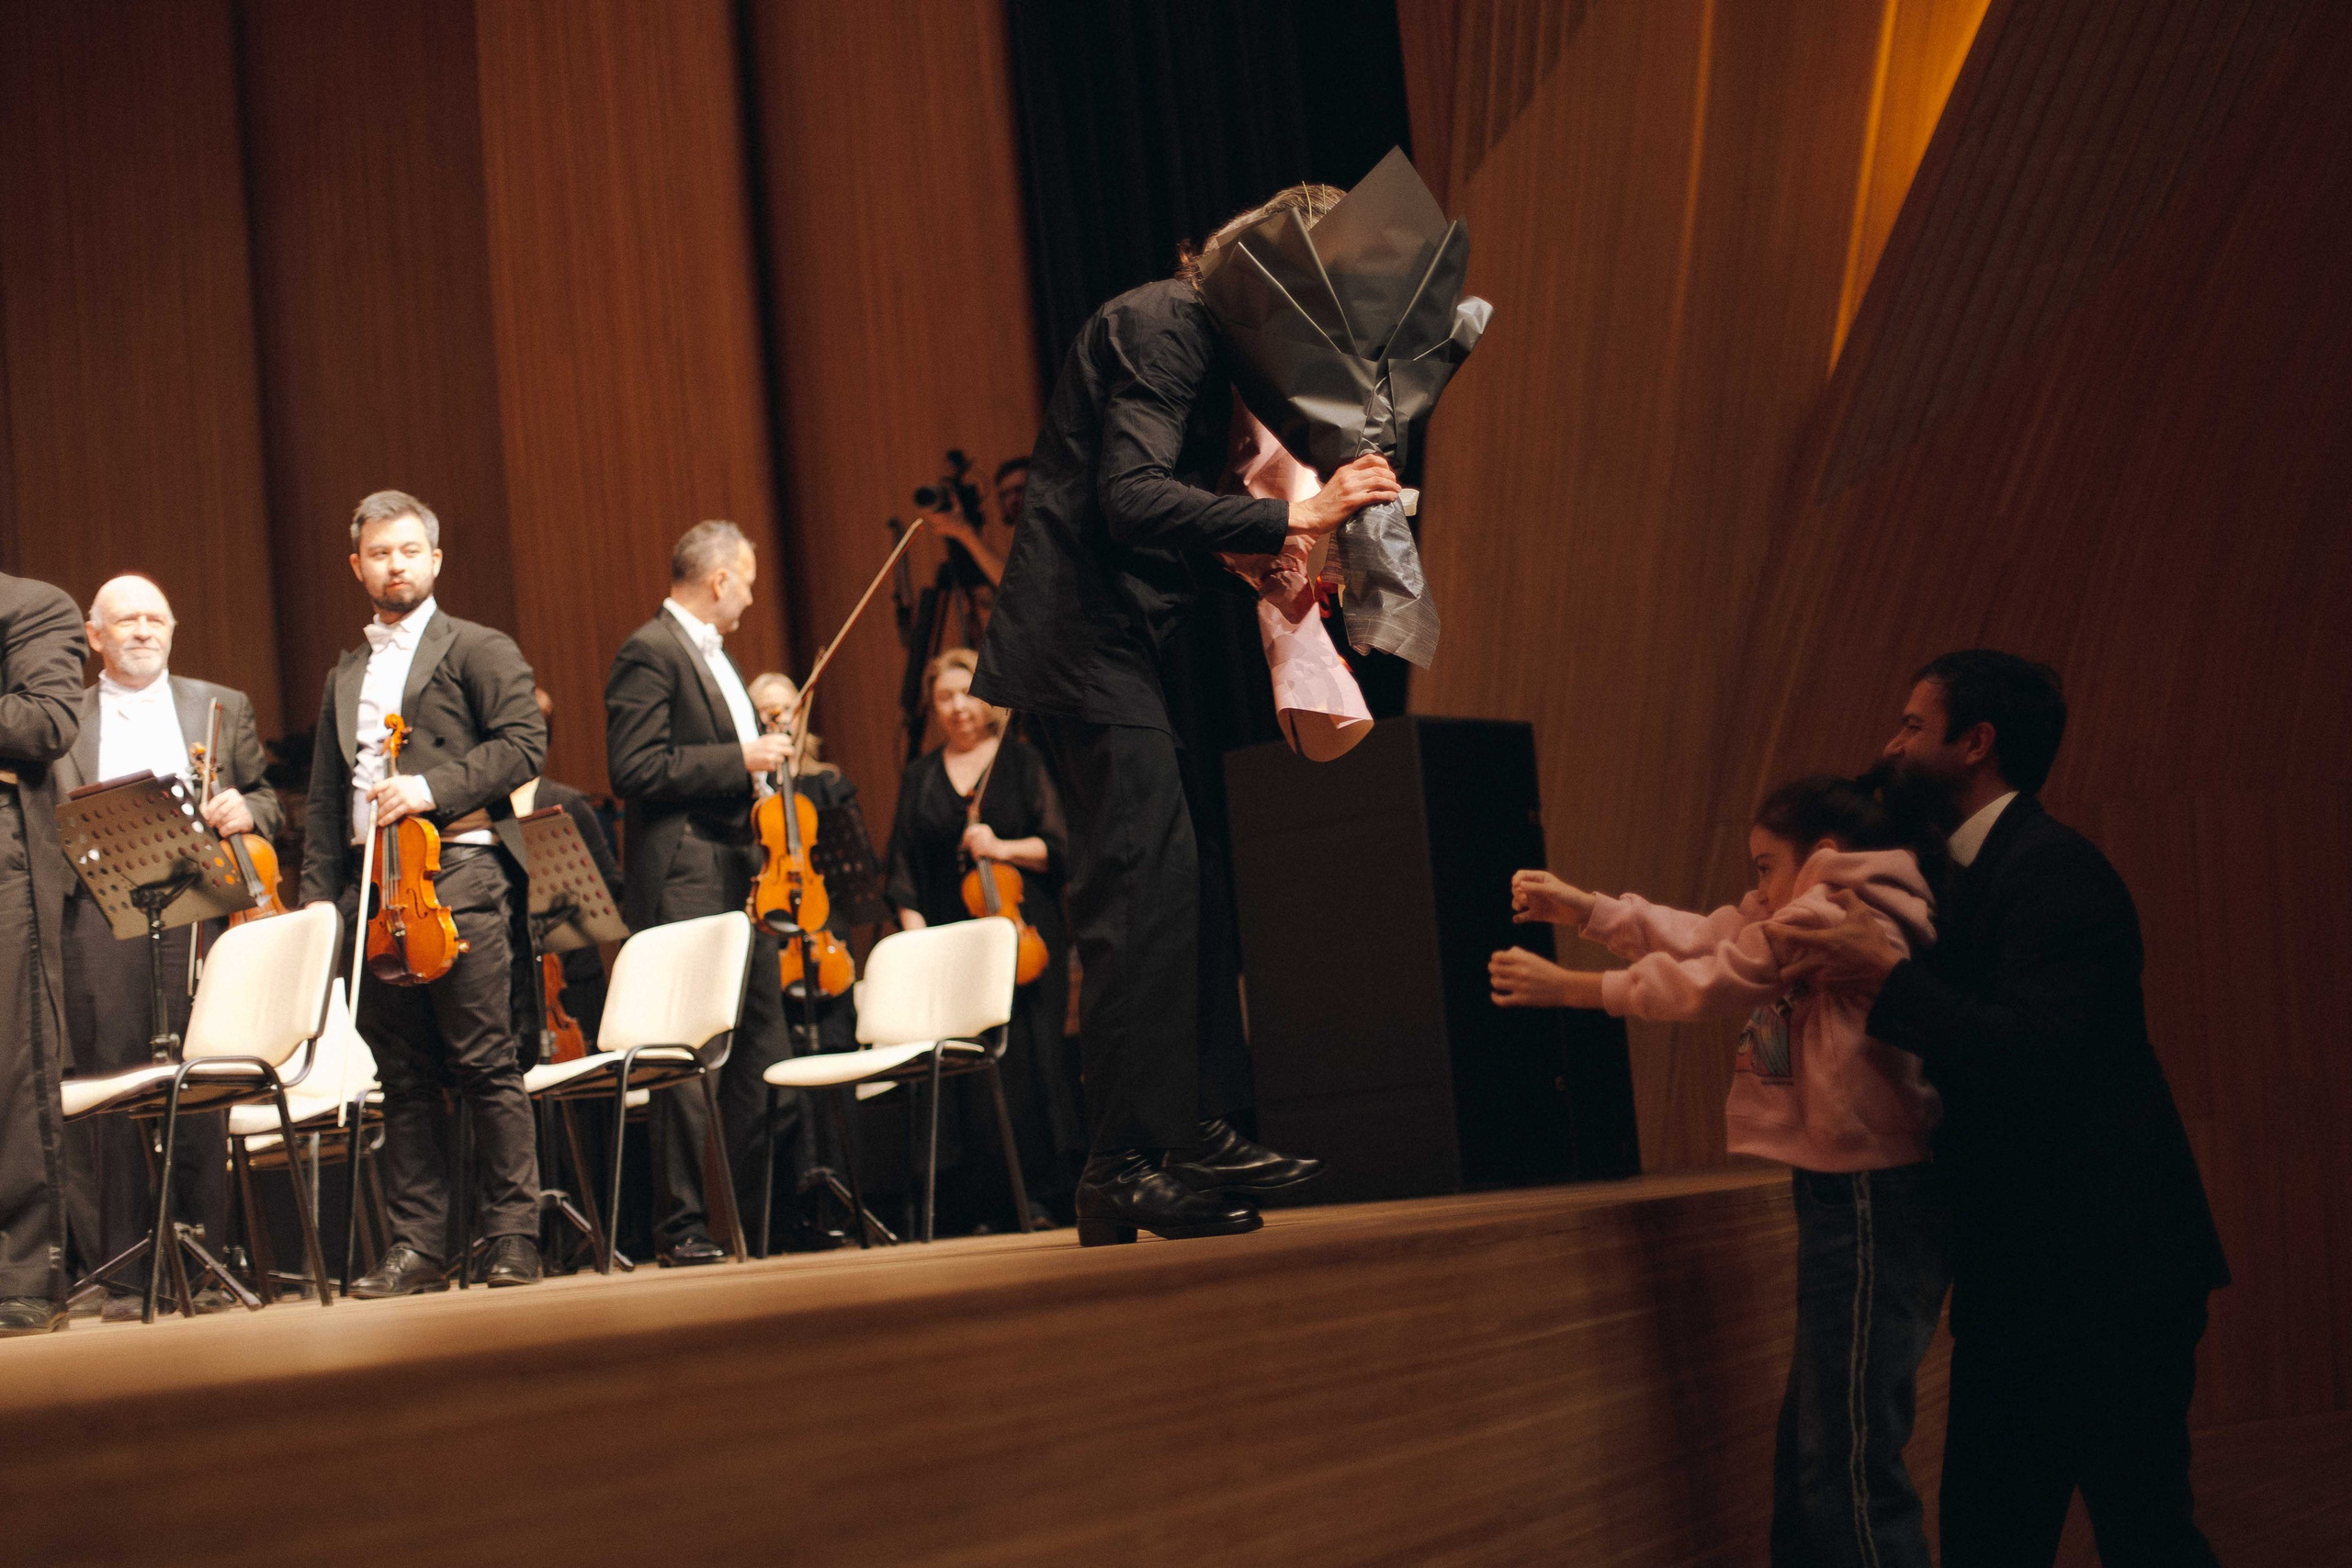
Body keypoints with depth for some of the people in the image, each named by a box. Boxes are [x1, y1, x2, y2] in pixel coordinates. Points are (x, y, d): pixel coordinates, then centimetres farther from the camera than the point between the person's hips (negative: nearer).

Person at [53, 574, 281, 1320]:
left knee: (202, 1090, -2)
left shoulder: (224, 707, 19)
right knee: (109, 1099, -3)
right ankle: (123, 1273, 2)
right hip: (99, 916, -1)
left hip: (196, 912, 1)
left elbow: (266, 801, 18)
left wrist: (245, 810, -4)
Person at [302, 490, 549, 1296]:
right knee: (403, 1074, 6)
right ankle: (420, 1243, 10)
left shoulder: (479, 650, 6)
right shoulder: (343, 678, 23)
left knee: (486, 1063, -7)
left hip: (460, 874, -5)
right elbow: (324, 801, 22)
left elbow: (524, 742, -7)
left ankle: (511, 1237, -2)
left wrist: (433, 788, -16)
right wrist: (318, 894, 12)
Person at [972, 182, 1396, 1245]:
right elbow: (1132, 499, -26)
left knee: (1198, 889, 7)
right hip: (1085, 644, -10)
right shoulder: (1158, 325, -13)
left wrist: (1281, 561, 5)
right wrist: (1293, 518, -28)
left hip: (1143, 648, 10)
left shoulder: (1214, 342, 18)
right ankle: (1126, 1172, -11)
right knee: (1146, 895, -14)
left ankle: (1201, 1134, 12)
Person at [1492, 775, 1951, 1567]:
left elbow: (1712, 980, -7)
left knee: (1852, 1469, -7)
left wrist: (1568, 987, 1)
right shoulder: (1805, 920, 19)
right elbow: (1701, 936, 16)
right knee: (1809, 1456, 14)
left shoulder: (1848, 911, -11)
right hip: (1845, 1198, 10)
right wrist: (1581, 909, 7)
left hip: (1868, 1200, -10)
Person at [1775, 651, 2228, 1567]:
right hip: (2014, 1283, 10)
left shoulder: (2055, 870, -15)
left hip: (2105, 1276, -10)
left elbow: (2035, 1055, -27)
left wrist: (1884, 976, -24)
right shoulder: (1977, 872, 15)